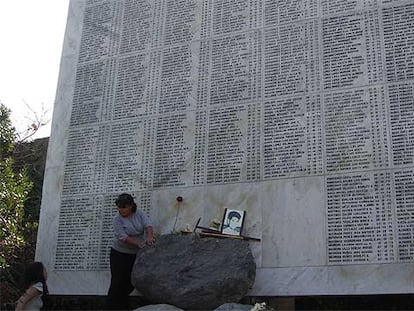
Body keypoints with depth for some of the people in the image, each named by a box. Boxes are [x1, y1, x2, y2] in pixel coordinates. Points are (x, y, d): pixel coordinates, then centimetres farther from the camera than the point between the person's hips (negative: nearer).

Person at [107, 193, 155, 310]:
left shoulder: (139, 214, -3)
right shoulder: (117, 219, -13)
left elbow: (148, 225, -18)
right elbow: (122, 237, -24)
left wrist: (150, 237, -39)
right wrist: (139, 244, -36)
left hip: (136, 254, 4)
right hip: (120, 254, -4)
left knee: (131, 282, 10)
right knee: (118, 282, -4)